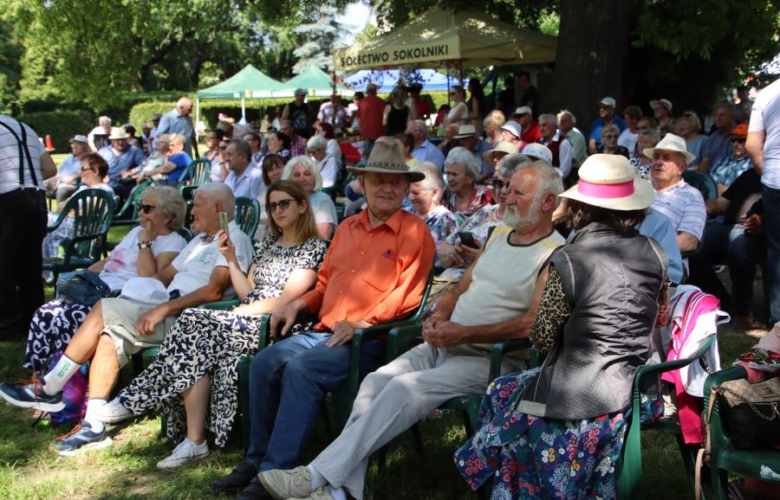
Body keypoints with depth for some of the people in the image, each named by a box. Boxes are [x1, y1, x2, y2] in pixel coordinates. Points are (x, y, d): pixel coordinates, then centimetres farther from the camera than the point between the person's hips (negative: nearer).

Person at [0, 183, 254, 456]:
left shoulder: (233, 239, -4)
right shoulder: (200, 240, 29)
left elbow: (214, 291, -18)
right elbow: (164, 276, 27)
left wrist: (164, 309, -21)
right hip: (168, 310, 9)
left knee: (104, 309, -15)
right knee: (109, 334, -15)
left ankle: (49, 390, -4)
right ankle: (93, 425, -15)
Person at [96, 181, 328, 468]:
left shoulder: (313, 247, 1)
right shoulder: (269, 243, 24)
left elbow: (286, 299, -9)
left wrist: (239, 313, -9)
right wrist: (231, 259, 7)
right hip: (247, 322, 6)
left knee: (195, 326, -26)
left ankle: (137, 399, -16)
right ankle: (193, 441, -27)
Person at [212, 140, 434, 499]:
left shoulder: (415, 232, -1)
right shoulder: (348, 227, 21)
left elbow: (407, 294, -10)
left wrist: (362, 324, -19)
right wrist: (298, 304, 8)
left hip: (372, 338, -7)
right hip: (325, 331, 7)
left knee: (302, 370, -30)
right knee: (264, 362, -14)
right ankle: (258, 459, -1)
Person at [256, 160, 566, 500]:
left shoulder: (554, 254, -9)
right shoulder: (499, 234, 17)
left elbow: (532, 325, -19)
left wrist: (465, 333, -21)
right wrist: (438, 316, 0)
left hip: (490, 359, -7)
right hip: (444, 344, 8)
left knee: (405, 388, -26)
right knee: (377, 380, -15)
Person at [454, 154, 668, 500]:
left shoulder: (567, 261, -18)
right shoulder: (654, 252, -2)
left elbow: (542, 339, -7)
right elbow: (660, 318, 15)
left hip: (580, 399, -5)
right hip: (637, 389, 6)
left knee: (502, 395, 24)